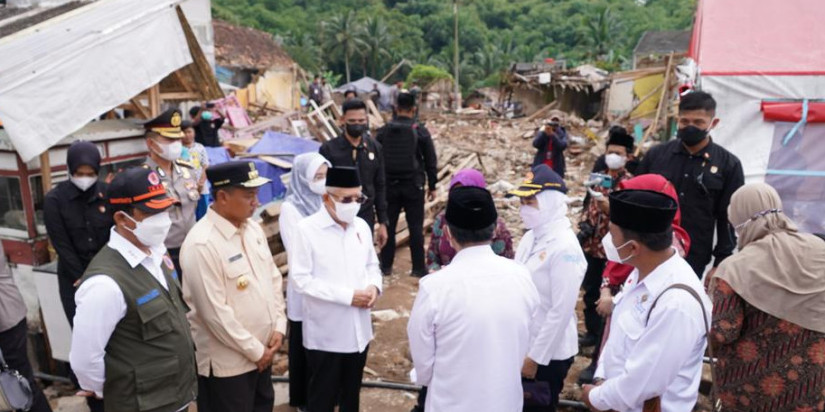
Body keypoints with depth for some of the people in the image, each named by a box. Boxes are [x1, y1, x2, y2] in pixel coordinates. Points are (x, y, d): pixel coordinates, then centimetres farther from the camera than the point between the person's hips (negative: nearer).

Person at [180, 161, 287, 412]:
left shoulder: (253, 229, 2)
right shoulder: (201, 244, -24)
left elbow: (273, 279, 9)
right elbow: (214, 313, -23)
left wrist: (279, 326, 0)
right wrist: (255, 350, -15)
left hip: (262, 352, 8)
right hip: (226, 361, -7)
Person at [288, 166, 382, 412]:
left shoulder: (361, 226, 3)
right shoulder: (306, 229, -15)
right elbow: (301, 279, -18)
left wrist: (374, 286, -10)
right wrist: (347, 296, -21)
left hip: (358, 329, 5)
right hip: (326, 334, -5)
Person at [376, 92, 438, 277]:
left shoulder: (384, 131, 2)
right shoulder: (420, 131, -4)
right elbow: (431, 161, -2)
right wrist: (432, 186, 5)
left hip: (389, 185, 2)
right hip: (413, 186, -2)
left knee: (388, 225, 10)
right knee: (416, 227, 3)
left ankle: (386, 265, 16)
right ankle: (418, 267, 8)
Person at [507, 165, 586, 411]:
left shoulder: (564, 248, -23)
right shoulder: (531, 236, 1)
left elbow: (561, 311, -22)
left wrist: (536, 357, -17)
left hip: (549, 354, -7)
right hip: (521, 345, 7)